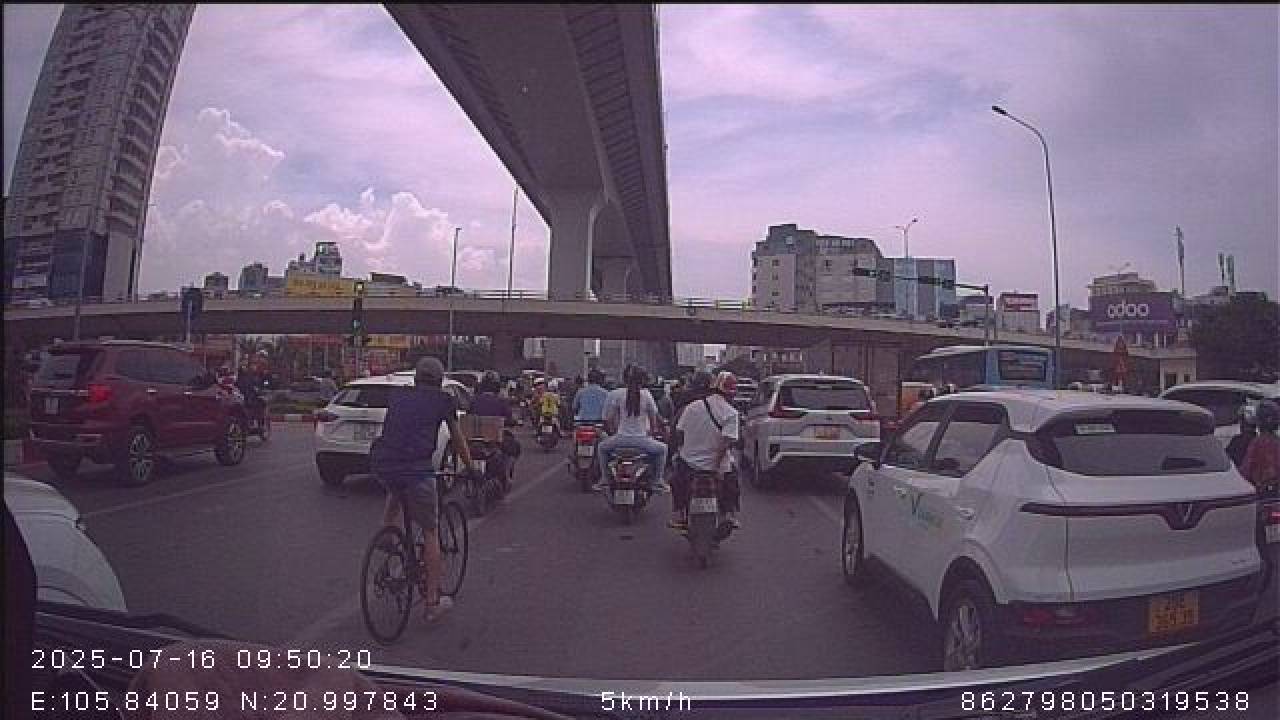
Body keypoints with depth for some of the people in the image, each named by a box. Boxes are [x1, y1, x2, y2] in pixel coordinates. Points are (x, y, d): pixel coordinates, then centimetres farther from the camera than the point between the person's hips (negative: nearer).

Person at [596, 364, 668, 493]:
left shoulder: (616, 394, -3)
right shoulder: (646, 394, -3)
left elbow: (610, 419, 2)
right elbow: (653, 417, 6)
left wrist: (612, 430, 21)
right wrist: (653, 430, 25)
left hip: (621, 439, 1)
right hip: (642, 440, -1)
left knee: (602, 447, 30)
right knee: (662, 449, 26)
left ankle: (603, 479, 26)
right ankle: (657, 481, 21)